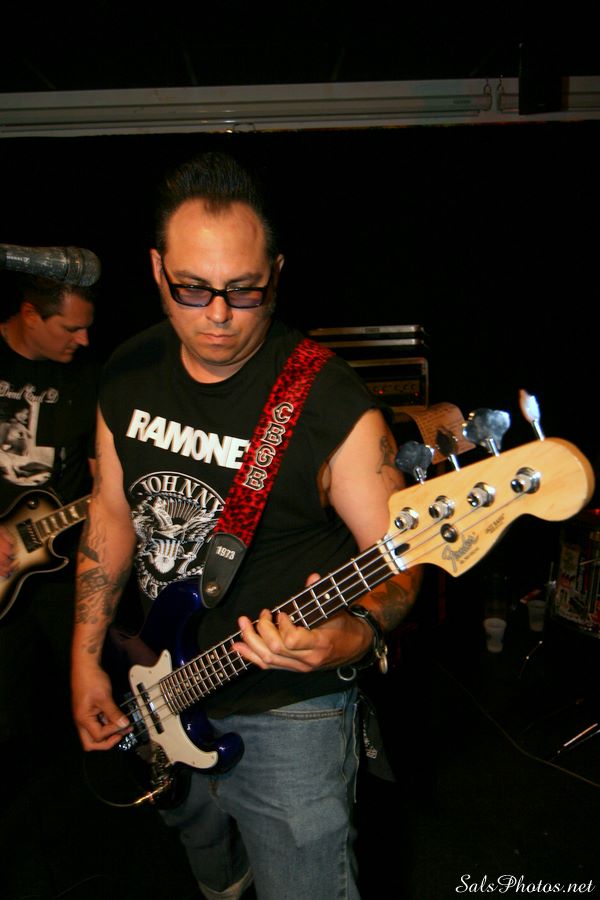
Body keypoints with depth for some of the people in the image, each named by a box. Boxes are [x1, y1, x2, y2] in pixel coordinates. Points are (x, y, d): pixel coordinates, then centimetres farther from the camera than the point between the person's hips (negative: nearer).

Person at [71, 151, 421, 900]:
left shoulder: (331, 404, -23)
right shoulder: (127, 375, -5)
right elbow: (113, 511, 5)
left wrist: (354, 636, -35)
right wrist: (87, 657, 4)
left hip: (287, 716, -5)